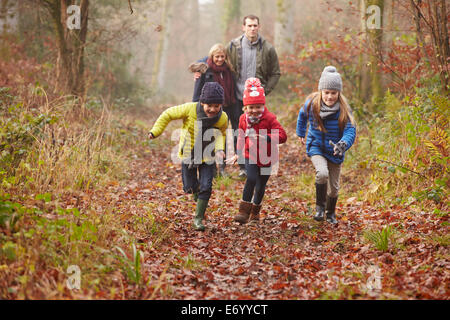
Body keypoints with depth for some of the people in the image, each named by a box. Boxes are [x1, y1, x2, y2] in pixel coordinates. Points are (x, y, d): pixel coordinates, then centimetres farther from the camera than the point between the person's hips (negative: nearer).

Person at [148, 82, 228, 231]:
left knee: (206, 187, -7)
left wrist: (220, 149, -16)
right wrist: (155, 131, -17)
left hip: (207, 156, 0)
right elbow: (168, 114, -12)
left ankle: (198, 218, 8)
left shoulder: (222, 118, -19)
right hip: (188, 153, 0)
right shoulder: (190, 109, -27)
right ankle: (197, 192, 46)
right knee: (190, 187, 8)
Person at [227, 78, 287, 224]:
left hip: (266, 158, -1)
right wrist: (238, 153, 22)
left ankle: (255, 212, 33)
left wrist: (266, 138, -37)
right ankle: (244, 212, -17)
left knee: (261, 186, 9)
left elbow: (282, 135, -23)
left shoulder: (270, 118, -15)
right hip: (250, 155, 1)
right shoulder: (243, 119, -2)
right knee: (251, 180, -21)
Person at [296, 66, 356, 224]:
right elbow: (302, 116, 10)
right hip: (316, 147, -1)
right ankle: (320, 206, -6)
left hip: (334, 151, 1)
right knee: (322, 173, -30)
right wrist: (300, 133, 23)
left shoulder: (343, 109, -19)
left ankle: (330, 213, 41)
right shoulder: (312, 104, -13)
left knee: (334, 187, 11)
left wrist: (343, 144, -47)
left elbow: (350, 131, -26)